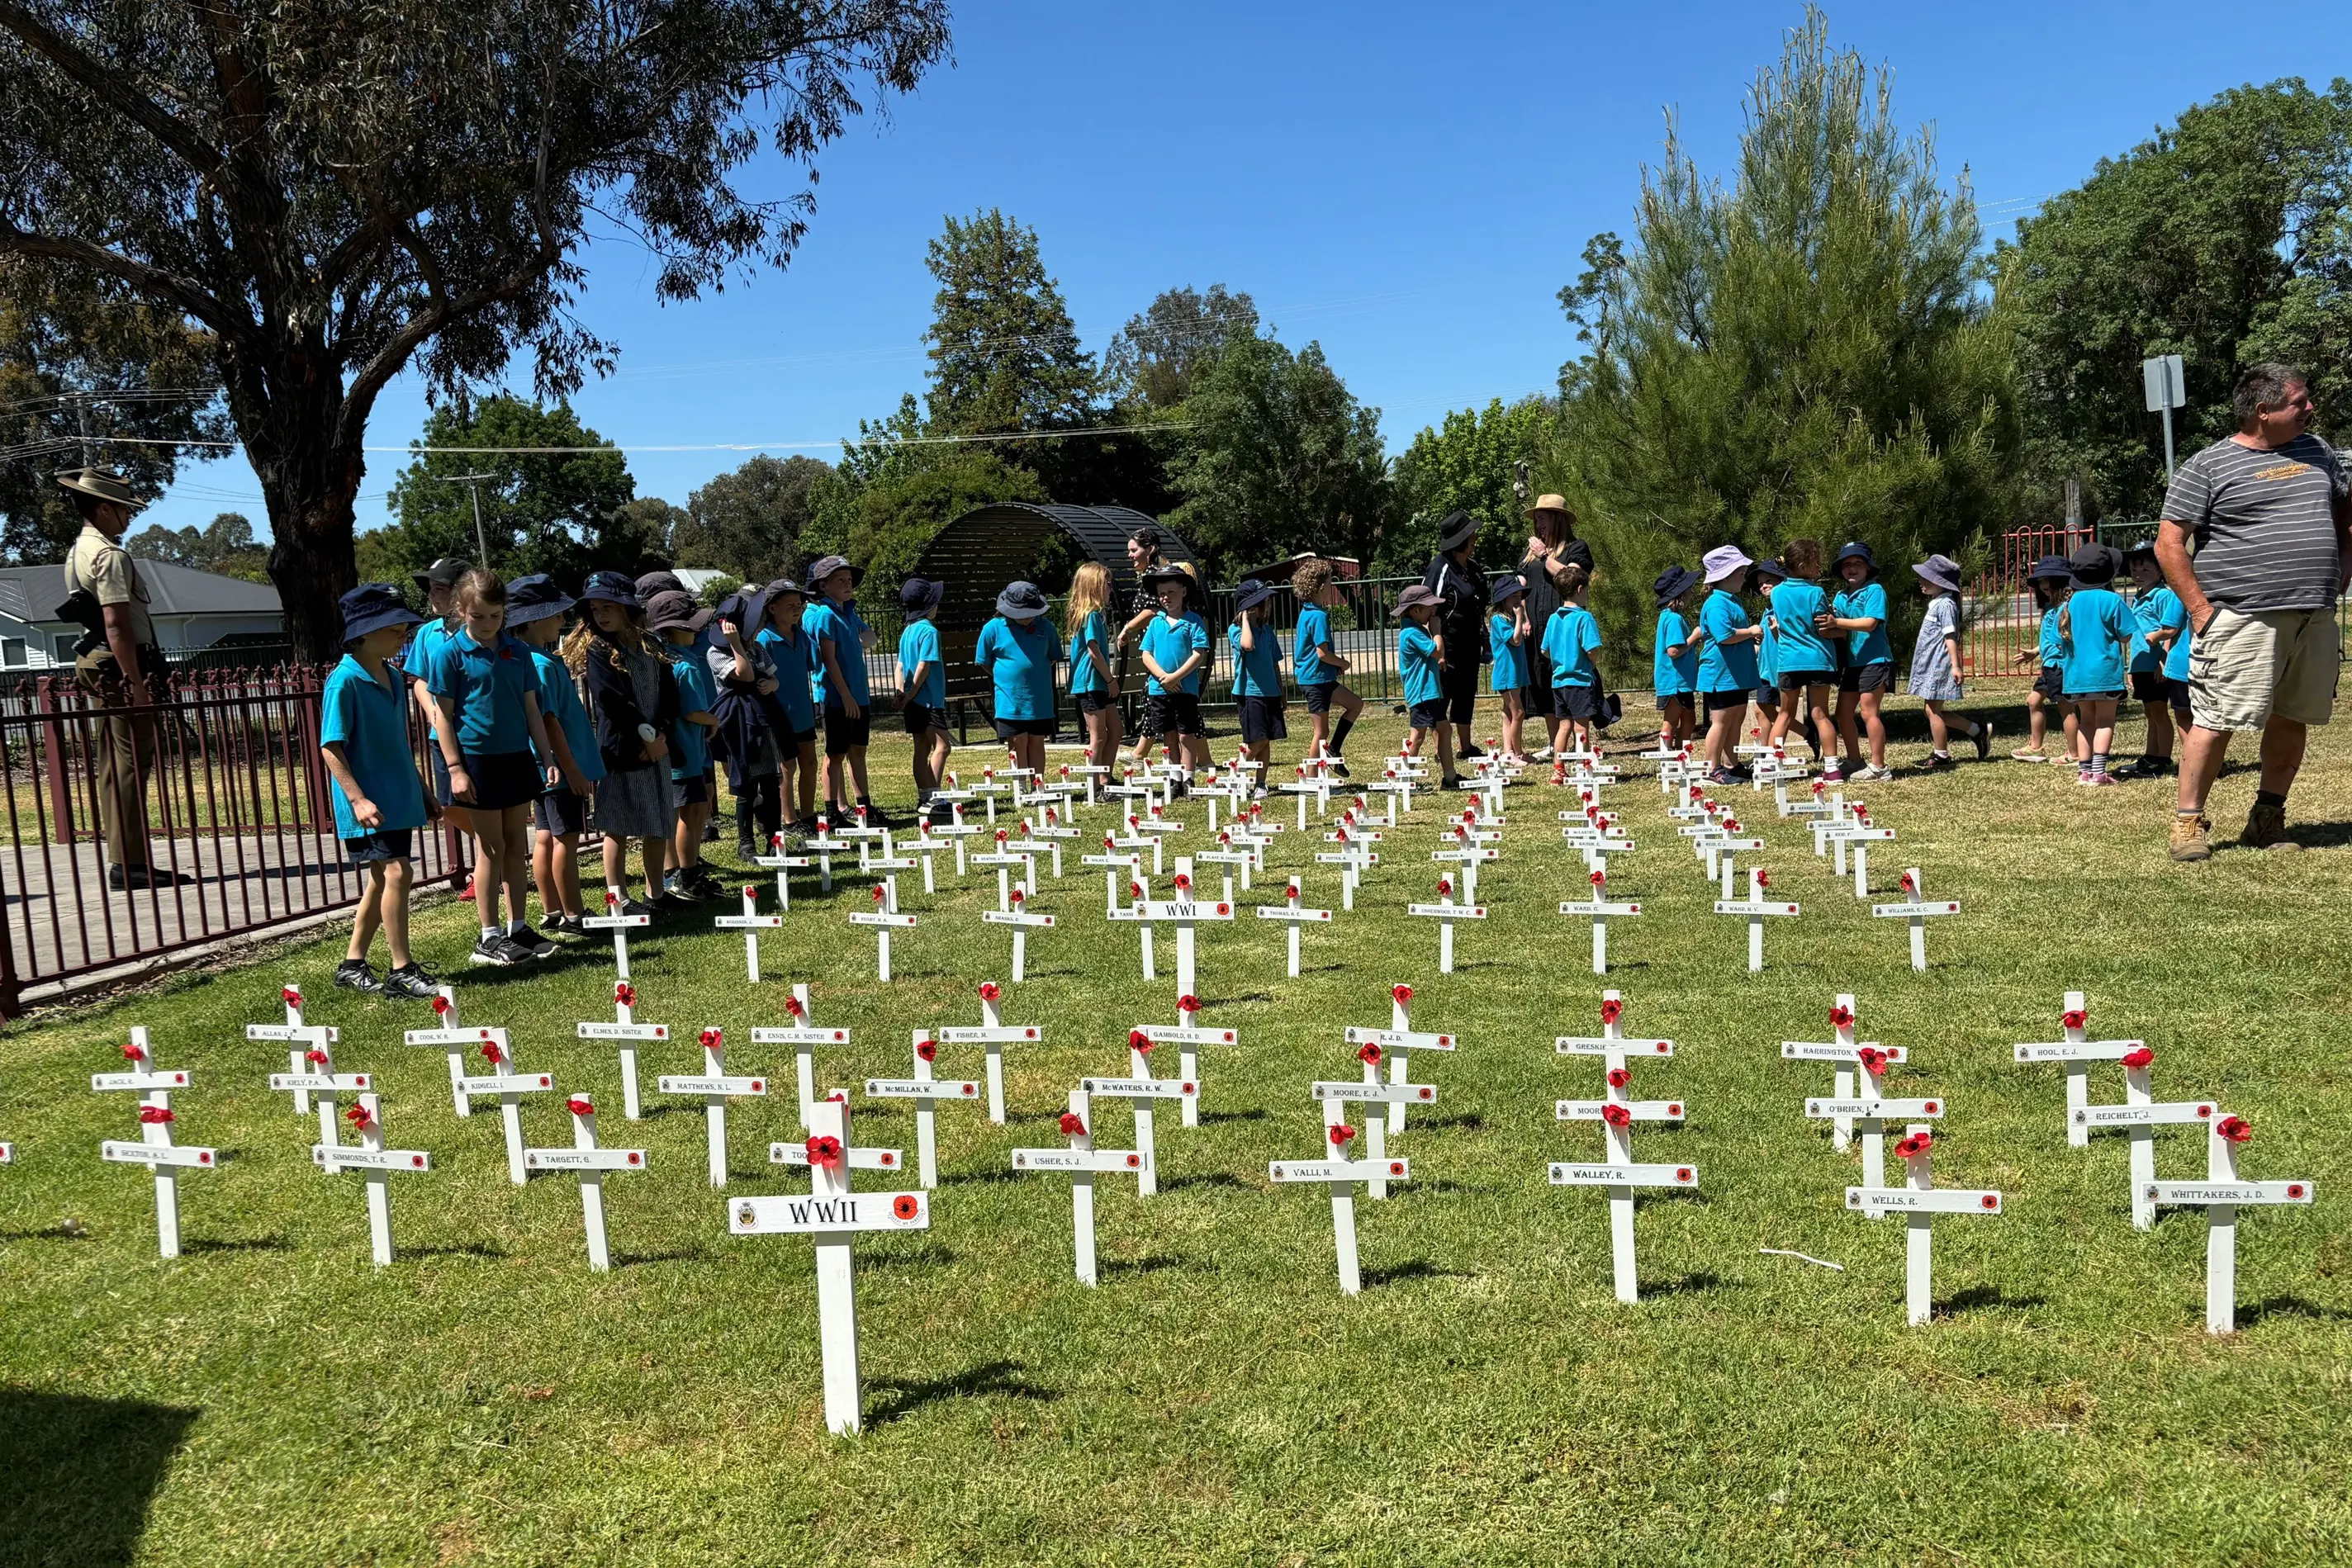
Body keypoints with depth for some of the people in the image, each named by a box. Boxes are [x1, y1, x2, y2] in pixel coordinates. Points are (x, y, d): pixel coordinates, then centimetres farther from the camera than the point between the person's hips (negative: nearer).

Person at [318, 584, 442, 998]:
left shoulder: (393, 677, 11)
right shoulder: (344, 680, -13)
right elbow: (330, 747, -15)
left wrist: (422, 792, 22)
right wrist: (358, 799, -22)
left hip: (397, 798, 8)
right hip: (367, 803, -8)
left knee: (381, 879, 12)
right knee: (397, 872, -14)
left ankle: (352, 965, 24)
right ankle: (402, 971, -7)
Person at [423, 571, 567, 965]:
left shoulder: (517, 650, 5)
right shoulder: (449, 652, -7)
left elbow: (531, 708, 9)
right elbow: (443, 715, -7)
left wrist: (548, 758, 6)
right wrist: (455, 768, -12)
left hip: (518, 756, 5)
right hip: (477, 759, -5)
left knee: (517, 844, 10)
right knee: (490, 847, 1)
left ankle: (519, 928, 20)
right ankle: (489, 938, 9)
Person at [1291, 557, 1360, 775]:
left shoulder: (1307, 612, 10)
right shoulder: (1319, 616, -20)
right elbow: (1322, 653, -24)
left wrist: (1336, 664, 11)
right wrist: (1343, 663, -6)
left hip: (1324, 678, 10)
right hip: (1316, 678, -10)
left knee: (1355, 704, 19)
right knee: (1322, 732, -1)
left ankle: (1333, 751, 17)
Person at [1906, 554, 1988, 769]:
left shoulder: (1945, 604, -13)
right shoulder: (1935, 603, 17)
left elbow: (1950, 636, -18)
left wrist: (1955, 665, -22)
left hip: (1939, 665, -10)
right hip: (1930, 665, 10)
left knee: (1933, 711, -4)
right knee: (1933, 711, 12)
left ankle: (1941, 756, 4)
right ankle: (1979, 731, 20)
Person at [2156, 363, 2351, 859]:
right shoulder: (2207, 467, -4)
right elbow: (2168, 543, -7)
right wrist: (2200, 609, -13)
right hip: (2243, 621, -6)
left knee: (2293, 720, 9)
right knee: (2216, 721, -9)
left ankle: (2267, 820, 20)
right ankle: (2188, 822, 0)